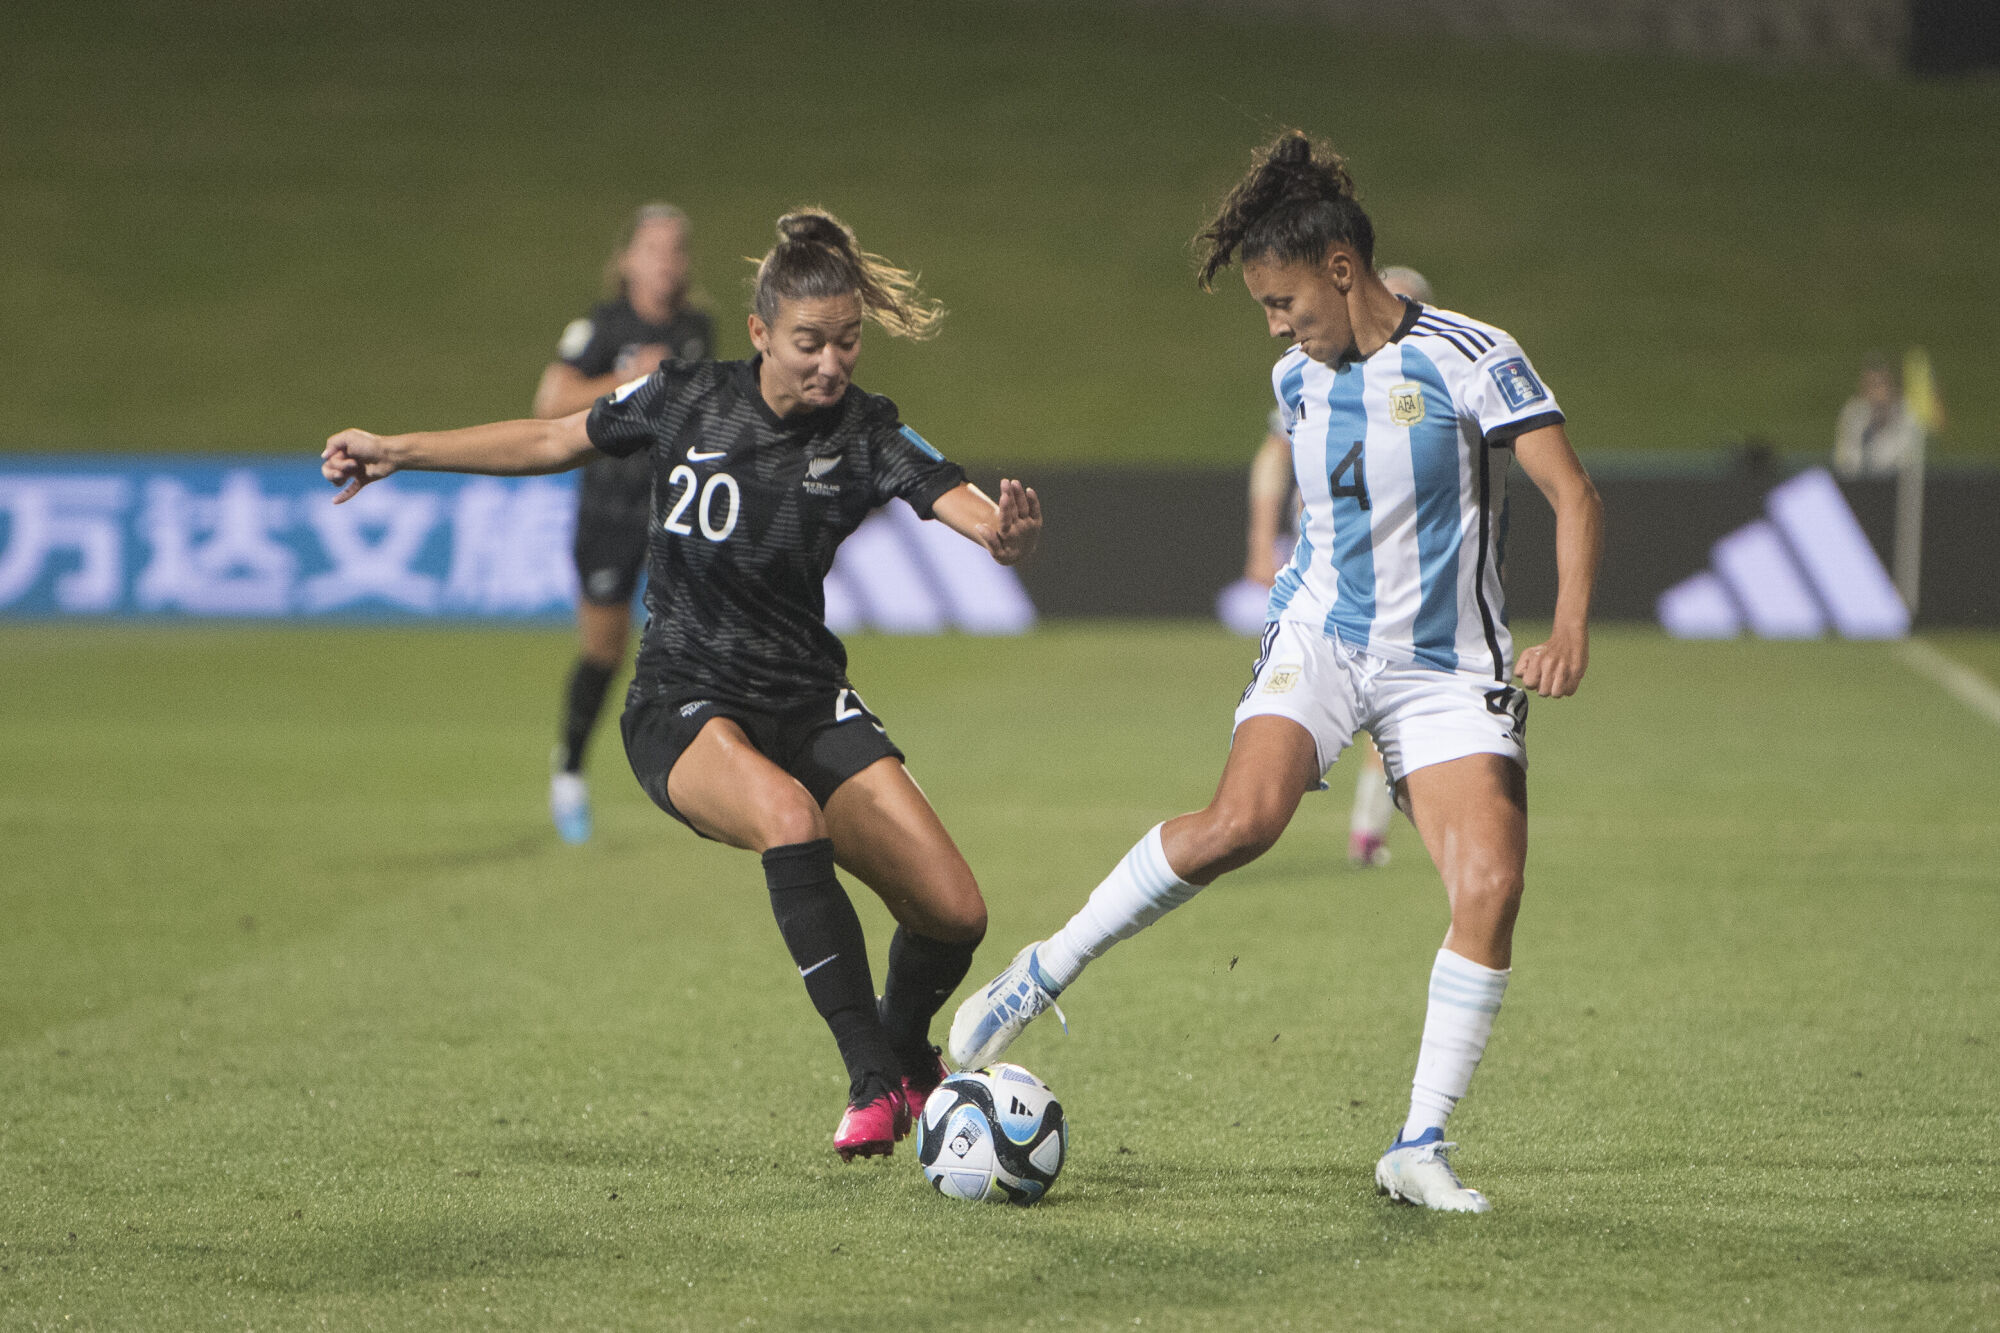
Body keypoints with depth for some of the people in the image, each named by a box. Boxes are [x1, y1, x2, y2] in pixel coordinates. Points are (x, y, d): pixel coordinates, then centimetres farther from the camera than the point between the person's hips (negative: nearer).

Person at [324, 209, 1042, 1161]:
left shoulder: (865, 435, -9)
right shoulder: (687, 401, -7)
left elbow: (963, 503, -27)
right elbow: (553, 441, 9)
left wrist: (1005, 532, -51)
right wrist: (400, 451, 10)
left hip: (809, 706, 2)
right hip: (684, 709, -2)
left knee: (954, 914, -9)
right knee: (788, 816, -37)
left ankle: (907, 1051, 28)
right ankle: (873, 1084, -30)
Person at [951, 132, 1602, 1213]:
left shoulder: (1470, 361, -10)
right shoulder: (1298, 381, 9)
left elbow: (1572, 494, -15)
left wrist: (1570, 630, -29)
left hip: (1446, 668, -2)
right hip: (1320, 635, 2)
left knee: (1491, 885, -18)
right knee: (1241, 819, -26)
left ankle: (1420, 1146, -7)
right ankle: (1044, 974, -12)